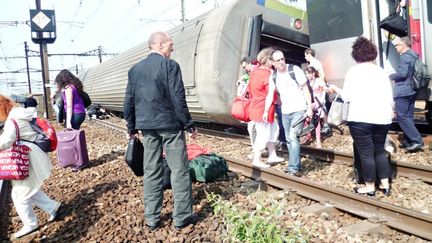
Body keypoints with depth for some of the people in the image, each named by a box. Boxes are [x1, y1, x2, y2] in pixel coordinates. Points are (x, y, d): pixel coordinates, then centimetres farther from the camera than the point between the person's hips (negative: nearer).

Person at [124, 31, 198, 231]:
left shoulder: (134, 69, 10)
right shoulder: (170, 65, -8)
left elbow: (129, 101, 11)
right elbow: (178, 99, -13)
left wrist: (132, 128, 18)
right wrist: (189, 125, -7)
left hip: (147, 126, 6)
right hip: (170, 124, -6)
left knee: (151, 172, 12)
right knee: (179, 170, 4)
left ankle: (152, 218, 19)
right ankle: (182, 216, 11)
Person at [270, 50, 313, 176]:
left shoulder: (294, 70, -9)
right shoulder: (273, 76, 4)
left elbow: (305, 88, -7)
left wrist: (309, 107, -11)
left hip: (299, 110, -6)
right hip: (285, 112, 6)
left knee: (293, 137, -15)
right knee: (289, 140, 12)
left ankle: (294, 168, -9)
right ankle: (297, 165, 26)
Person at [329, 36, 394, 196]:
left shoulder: (353, 71, -1)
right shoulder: (382, 71, 11)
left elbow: (347, 97, -3)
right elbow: (389, 98, 11)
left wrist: (336, 89, 14)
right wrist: (390, 112, 27)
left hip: (360, 118, -5)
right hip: (382, 117, 5)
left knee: (366, 153, 2)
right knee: (380, 150, 18)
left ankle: (370, 187, 10)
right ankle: (385, 184, 21)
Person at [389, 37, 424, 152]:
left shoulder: (405, 56, -13)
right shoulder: (414, 56, 17)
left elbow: (402, 74, -21)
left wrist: (390, 76, -4)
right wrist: (395, 76, 19)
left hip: (402, 92, -10)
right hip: (411, 91, 10)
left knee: (402, 117, -8)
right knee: (408, 116, 12)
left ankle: (417, 141, -10)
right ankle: (408, 140, 15)